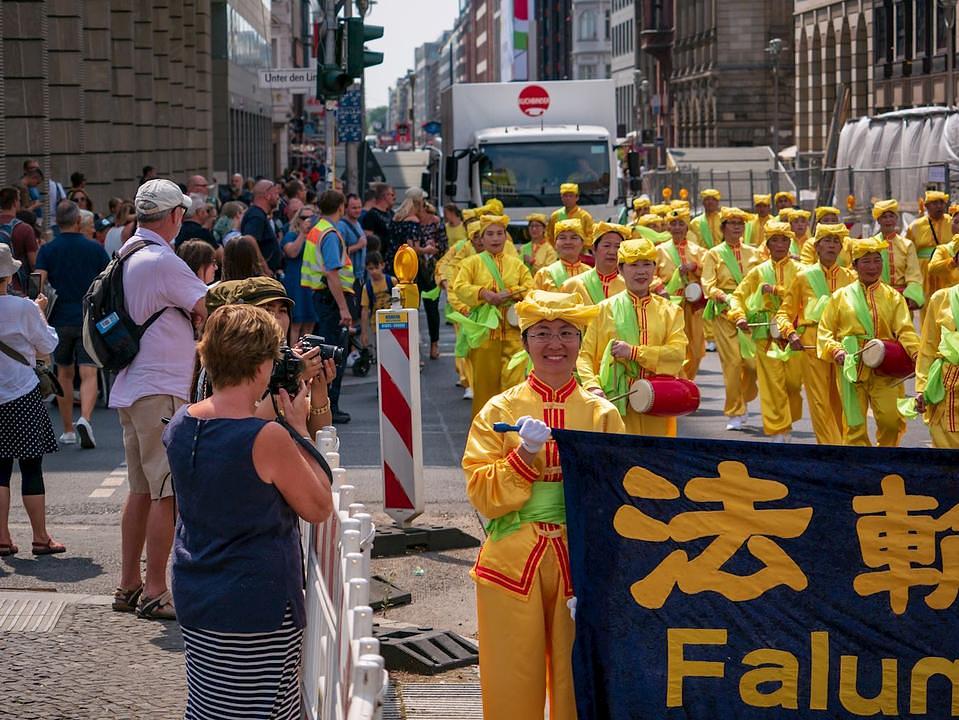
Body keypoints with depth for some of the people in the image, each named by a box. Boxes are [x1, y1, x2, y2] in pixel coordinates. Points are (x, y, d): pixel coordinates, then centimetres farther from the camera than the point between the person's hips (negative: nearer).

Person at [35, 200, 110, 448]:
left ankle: (68, 431, 18)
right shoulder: (95, 248, 0)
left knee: (64, 374, 14)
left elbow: (38, 285, -10)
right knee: (89, 374, -4)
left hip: (60, 320, 1)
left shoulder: (47, 250, -1)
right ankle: (84, 419, -28)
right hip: (90, 320, -1)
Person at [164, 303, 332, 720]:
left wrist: (264, 417, 12)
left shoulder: (180, 426, 1)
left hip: (194, 603, 7)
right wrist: (298, 428, -4)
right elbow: (319, 508, -8)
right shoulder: (268, 439, -20)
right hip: (258, 610, -7)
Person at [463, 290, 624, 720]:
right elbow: (484, 497, -5)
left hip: (582, 562, 1)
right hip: (513, 564, -1)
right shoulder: (500, 410, 1)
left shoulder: (602, 414, 4)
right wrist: (524, 454, -18)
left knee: (577, 683, 7)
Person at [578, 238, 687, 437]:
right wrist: (592, 386, -15)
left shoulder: (669, 311, 11)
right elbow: (585, 355, 2)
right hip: (616, 404, -2)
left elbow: (677, 353, -4)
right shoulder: (605, 309, 7)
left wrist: (634, 352, -13)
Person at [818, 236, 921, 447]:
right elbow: (825, 331, 7)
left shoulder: (893, 297, 10)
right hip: (852, 369, 0)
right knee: (855, 424, 1)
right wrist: (835, 350, -12)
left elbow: (905, 330, 0)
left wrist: (917, 353, -18)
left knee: (892, 421, -8)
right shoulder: (841, 296, 9)